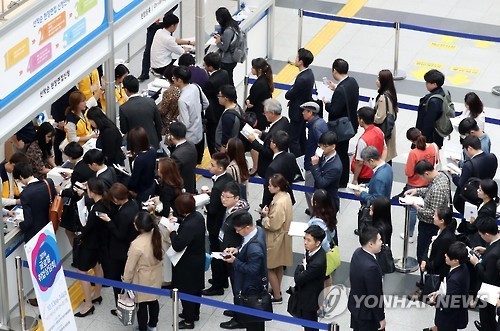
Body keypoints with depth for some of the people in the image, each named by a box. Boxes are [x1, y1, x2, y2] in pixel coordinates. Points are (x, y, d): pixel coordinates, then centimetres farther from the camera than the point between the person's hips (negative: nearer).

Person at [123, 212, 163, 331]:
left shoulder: (137, 244, -35)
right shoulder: (156, 234, -17)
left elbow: (130, 267, -22)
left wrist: (126, 282, -7)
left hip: (143, 280, -7)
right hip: (156, 276, 7)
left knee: (142, 304, 13)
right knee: (153, 300, 24)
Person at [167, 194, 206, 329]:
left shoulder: (188, 226, -36)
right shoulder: (198, 216, -7)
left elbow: (178, 246, -31)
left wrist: (172, 232, -17)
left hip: (188, 264, -9)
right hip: (198, 260, 9)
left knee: (186, 292, 8)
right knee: (195, 288, 25)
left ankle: (188, 320, 22)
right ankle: (194, 313, 44)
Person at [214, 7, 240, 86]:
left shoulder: (228, 31, -29)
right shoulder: (234, 25, 0)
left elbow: (225, 47, -24)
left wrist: (218, 42, -6)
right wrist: (220, 36, 6)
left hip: (227, 61, -9)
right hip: (232, 59, 9)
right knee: (229, 80, 23)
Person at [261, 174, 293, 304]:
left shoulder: (279, 203, -33)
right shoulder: (286, 195, -3)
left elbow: (273, 225, -28)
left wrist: (265, 216, -13)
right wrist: (269, 212, -6)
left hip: (275, 240, -9)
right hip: (282, 237, 9)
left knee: (270, 268, 6)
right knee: (279, 266, 24)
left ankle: (277, 296, 16)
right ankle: (277, 290, 40)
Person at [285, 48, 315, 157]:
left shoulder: (302, 79, -31)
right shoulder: (309, 73, -1)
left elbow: (288, 96, -21)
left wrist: (290, 91, -1)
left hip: (297, 113, -10)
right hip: (304, 110, 10)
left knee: (294, 140, -1)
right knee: (301, 137, 22)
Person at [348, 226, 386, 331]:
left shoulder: (357, 253, -8)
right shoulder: (371, 267, -36)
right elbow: (375, 295, -26)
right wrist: (381, 318, -13)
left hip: (355, 305, 8)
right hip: (366, 313, -8)